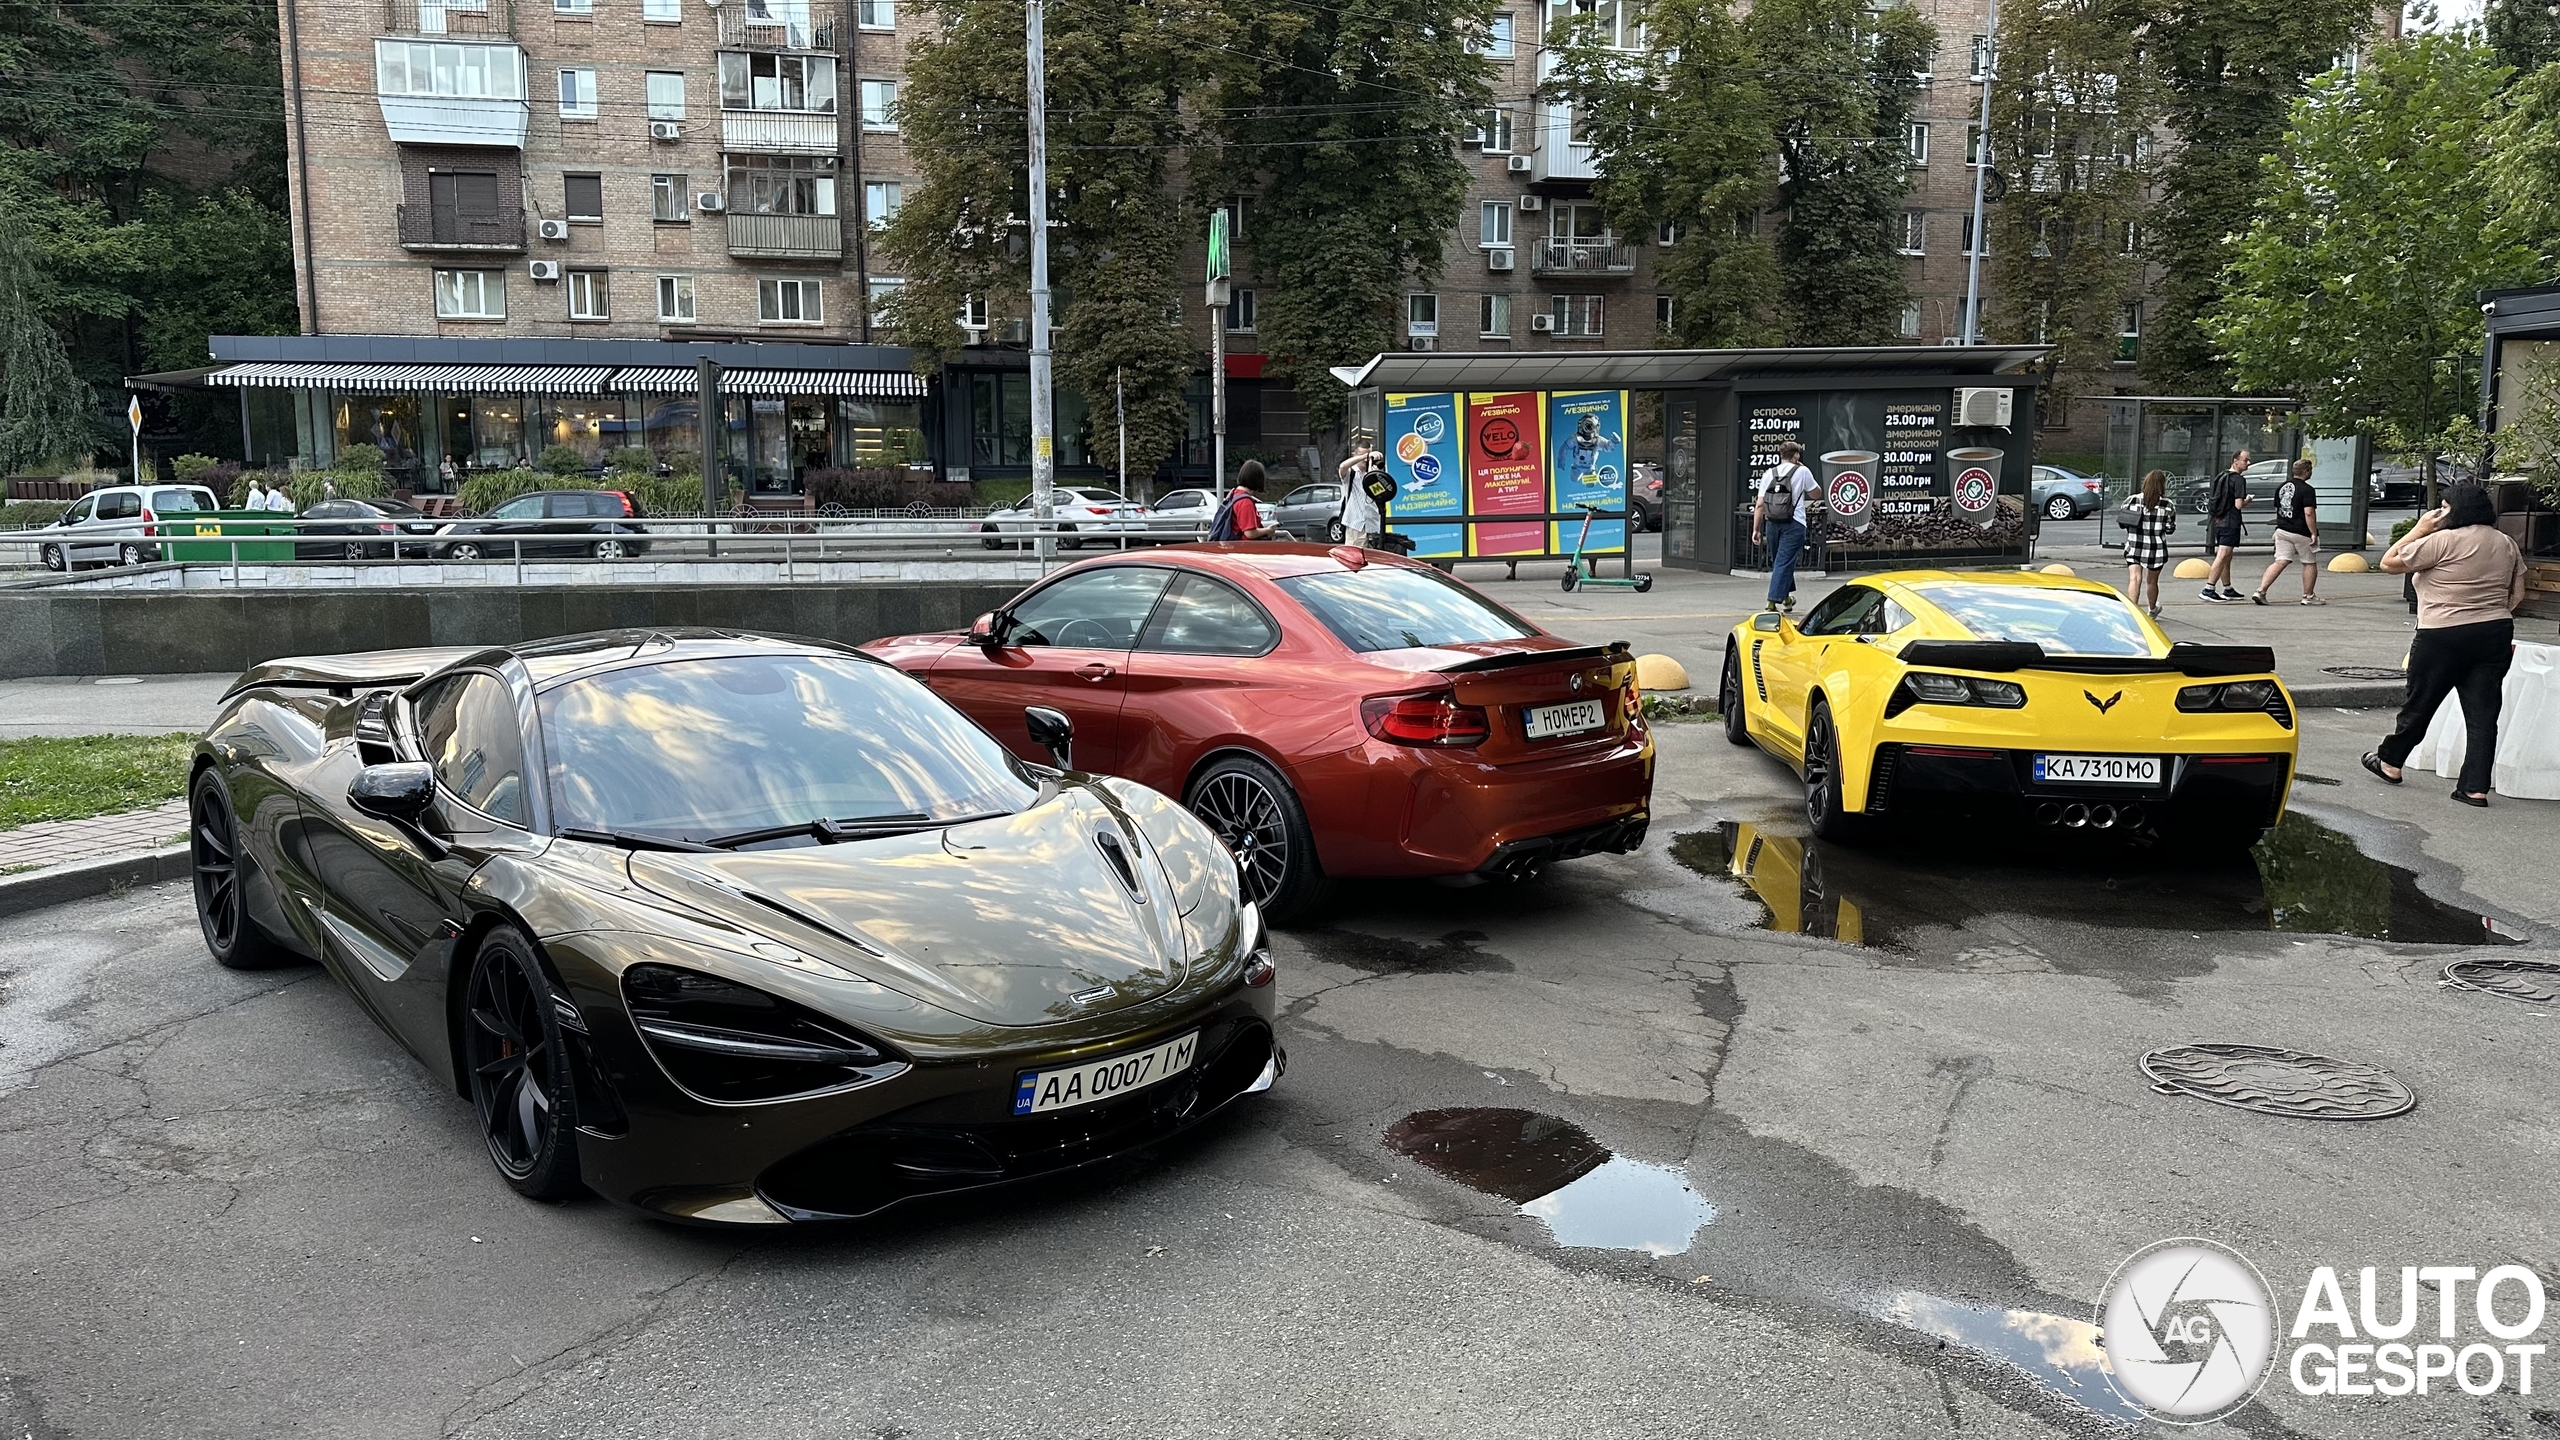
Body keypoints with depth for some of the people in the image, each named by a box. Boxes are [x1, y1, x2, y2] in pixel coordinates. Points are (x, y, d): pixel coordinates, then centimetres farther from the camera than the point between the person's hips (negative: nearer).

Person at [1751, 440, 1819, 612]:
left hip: (1772, 523, 4)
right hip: (1793, 523, -4)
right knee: (1784, 563, -5)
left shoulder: (1769, 474, 8)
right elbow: (1815, 493, 14)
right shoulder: (1802, 471, -1)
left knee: (1778, 561, 19)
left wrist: (1756, 529, 7)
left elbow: (1759, 505, 4)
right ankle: (1773, 601, -12)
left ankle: (1786, 598, 33)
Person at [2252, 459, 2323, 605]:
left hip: (2282, 530, 6)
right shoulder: (2307, 490, -14)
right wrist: (2314, 533, -17)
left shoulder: (2281, 487, 9)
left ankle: (2261, 591, -13)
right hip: (2301, 533, -6)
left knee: (2280, 562, 2)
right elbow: (2309, 513, -20)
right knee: (2310, 564, 11)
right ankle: (2308, 596, 19)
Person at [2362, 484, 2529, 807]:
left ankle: (2390, 763, 26)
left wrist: (2420, 529, -2)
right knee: (2483, 713, 4)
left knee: (2419, 704, 10)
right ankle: (2476, 787, 3)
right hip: (2495, 636, 6)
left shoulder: (2444, 541, -14)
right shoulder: (2507, 544, 9)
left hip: (2444, 637, -6)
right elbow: (2517, 595, 13)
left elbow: (2389, 563, -8)